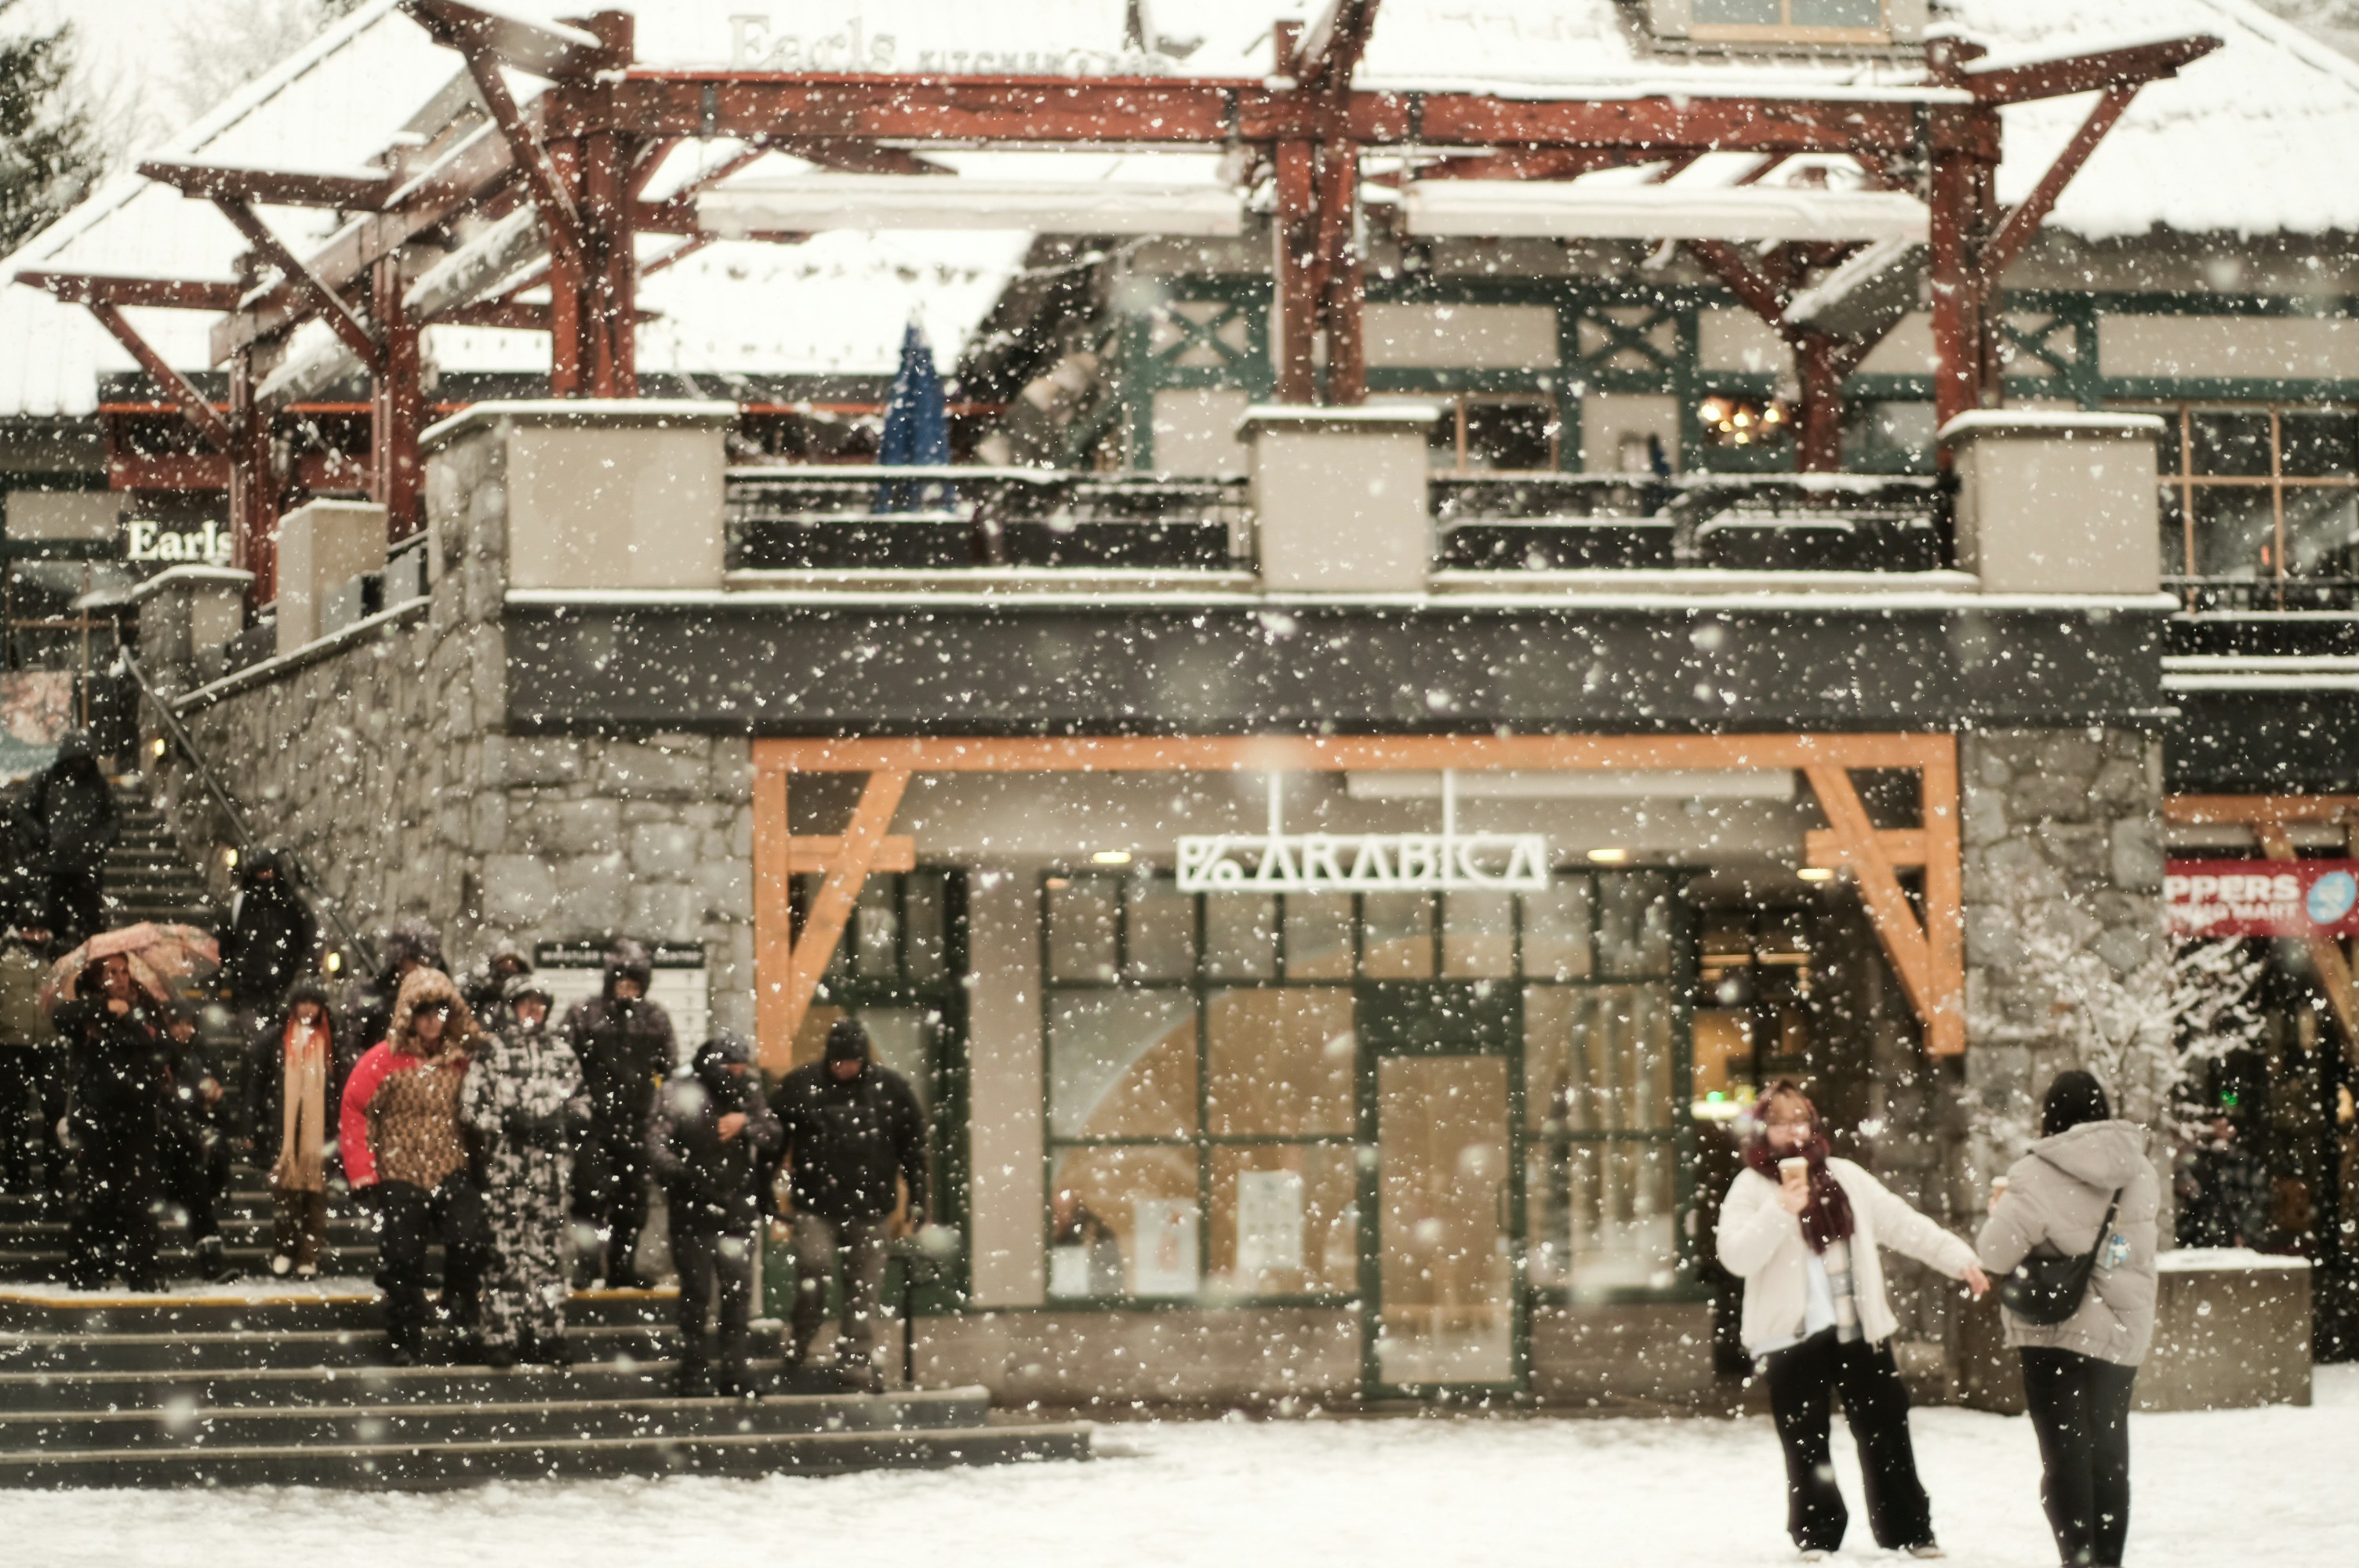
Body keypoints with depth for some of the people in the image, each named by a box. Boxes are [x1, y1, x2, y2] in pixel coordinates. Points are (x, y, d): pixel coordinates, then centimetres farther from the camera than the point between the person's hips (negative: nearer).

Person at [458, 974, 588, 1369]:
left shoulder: (561, 1053, 12)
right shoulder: (492, 1051, 0)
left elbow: (581, 1103, 19)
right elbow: (469, 1107, -3)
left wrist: (565, 1122, -2)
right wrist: (507, 1123, -15)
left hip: (551, 1166, 4)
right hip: (506, 1168, -4)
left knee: (549, 1250, 6)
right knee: (506, 1250, -4)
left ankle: (546, 1336, 12)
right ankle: (502, 1337, 1)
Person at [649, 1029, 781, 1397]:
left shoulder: (748, 1093, 7)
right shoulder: (680, 1094, -6)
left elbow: (773, 1137, 5)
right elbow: (657, 1144, -12)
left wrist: (746, 1124, -14)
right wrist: (682, 1174, -27)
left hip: (738, 1205, 3)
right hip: (693, 1208, -3)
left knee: (738, 1290, 3)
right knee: (696, 1290, 1)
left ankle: (735, 1372, 9)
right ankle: (694, 1373, 9)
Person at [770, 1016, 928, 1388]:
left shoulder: (890, 1089, 4)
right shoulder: (801, 1085, 0)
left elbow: (913, 1146, 10)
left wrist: (917, 1199, 8)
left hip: (868, 1206, 1)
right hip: (815, 1203, -1)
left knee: (864, 1286, 2)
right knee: (812, 1266, -14)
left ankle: (856, 1355, 11)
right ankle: (801, 1340, 9)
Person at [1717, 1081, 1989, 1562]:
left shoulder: (1846, 1178, 11)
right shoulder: (1751, 1187, -1)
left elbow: (1904, 1224, 11)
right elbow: (1736, 1256, -13)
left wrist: (1959, 1258, 3)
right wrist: (1781, 1210, -25)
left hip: (1859, 1329, 3)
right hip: (1791, 1336, -3)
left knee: (1885, 1428, 5)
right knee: (1805, 1441, 2)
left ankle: (1906, 1529, 13)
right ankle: (1817, 1533, 13)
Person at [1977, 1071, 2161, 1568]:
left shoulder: (2038, 1177, -17)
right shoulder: (2139, 1172, 1)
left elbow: (1996, 1253, -17)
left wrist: (2001, 1211, 2)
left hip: (2058, 1333, -5)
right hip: (2123, 1330, 5)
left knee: (2065, 1452, 0)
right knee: (2109, 1452, 15)